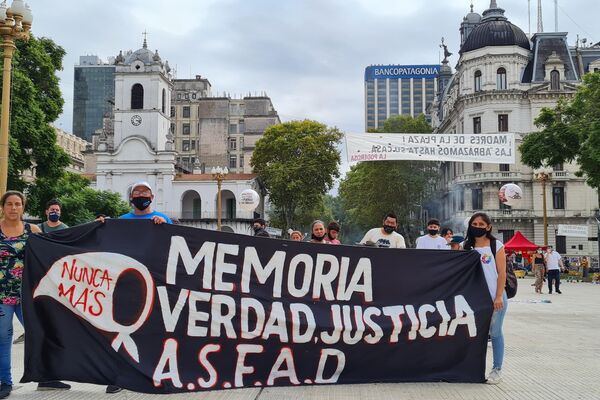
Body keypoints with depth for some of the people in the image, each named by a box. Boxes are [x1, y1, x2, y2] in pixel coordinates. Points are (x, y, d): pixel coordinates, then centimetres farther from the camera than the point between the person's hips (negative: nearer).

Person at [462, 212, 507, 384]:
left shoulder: (496, 246, -1)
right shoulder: (466, 247, 7)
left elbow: (502, 273, -4)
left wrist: (499, 296, -10)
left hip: (494, 297, -3)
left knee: (495, 333, 4)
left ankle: (497, 370, 13)